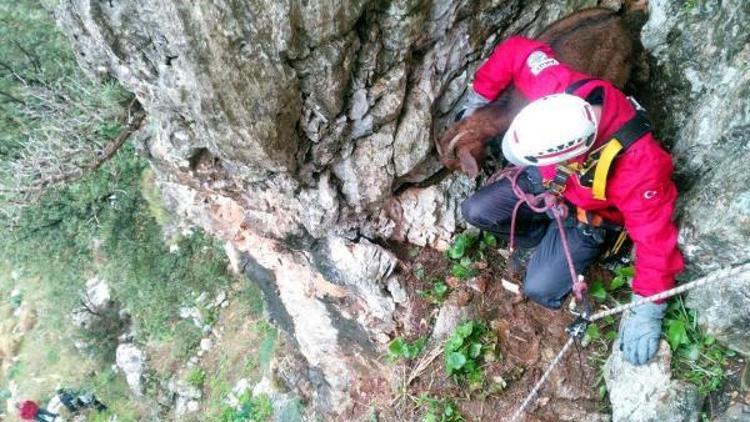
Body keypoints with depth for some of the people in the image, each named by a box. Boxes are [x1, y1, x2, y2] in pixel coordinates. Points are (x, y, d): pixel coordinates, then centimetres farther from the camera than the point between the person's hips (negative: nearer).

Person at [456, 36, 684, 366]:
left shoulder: (639, 166, -43)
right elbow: (515, 51, -17)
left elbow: (655, 236, -32)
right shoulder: (559, 86, -34)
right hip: (544, 180, 4)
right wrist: (479, 96, -6)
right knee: (475, 212, -8)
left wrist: (647, 311, -29)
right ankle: (540, 236, 17)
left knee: (540, 290, -14)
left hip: (587, 217, -4)